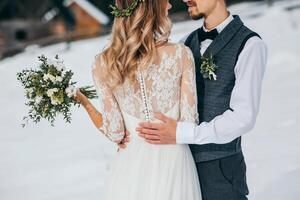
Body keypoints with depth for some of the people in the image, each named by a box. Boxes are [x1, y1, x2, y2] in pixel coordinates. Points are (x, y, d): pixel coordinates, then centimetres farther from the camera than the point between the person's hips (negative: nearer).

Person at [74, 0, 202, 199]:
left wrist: (83, 101, 10)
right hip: (174, 162, -2)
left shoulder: (103, 64, -8)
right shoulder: (181, 54, -15)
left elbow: (115, 133, -5)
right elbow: (189, 122, -11)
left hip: (132, 168, 2)